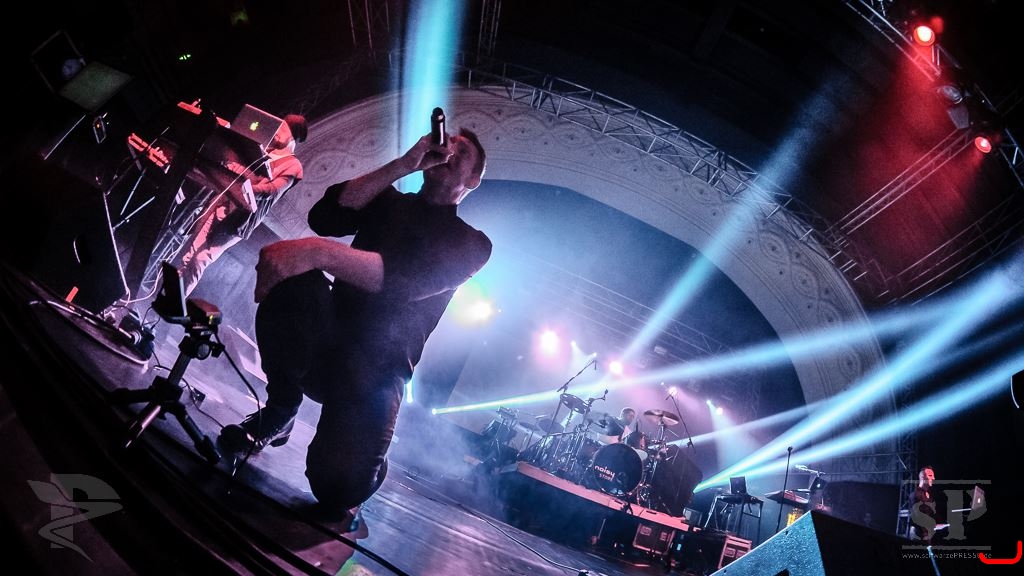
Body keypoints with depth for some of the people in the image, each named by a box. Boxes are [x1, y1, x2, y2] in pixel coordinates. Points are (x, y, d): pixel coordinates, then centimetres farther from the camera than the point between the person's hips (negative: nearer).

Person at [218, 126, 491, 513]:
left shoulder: (471, 244, 6)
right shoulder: (388, 201, 20)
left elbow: (410, 279, -15)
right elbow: (324, 217, 0)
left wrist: (320, 252, -30)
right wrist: (403, 165, -1)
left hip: (378, 366, -3)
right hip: (322, 343, 3)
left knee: (338, 482, -27)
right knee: (292, 278, -29)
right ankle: (279, 410, -7)